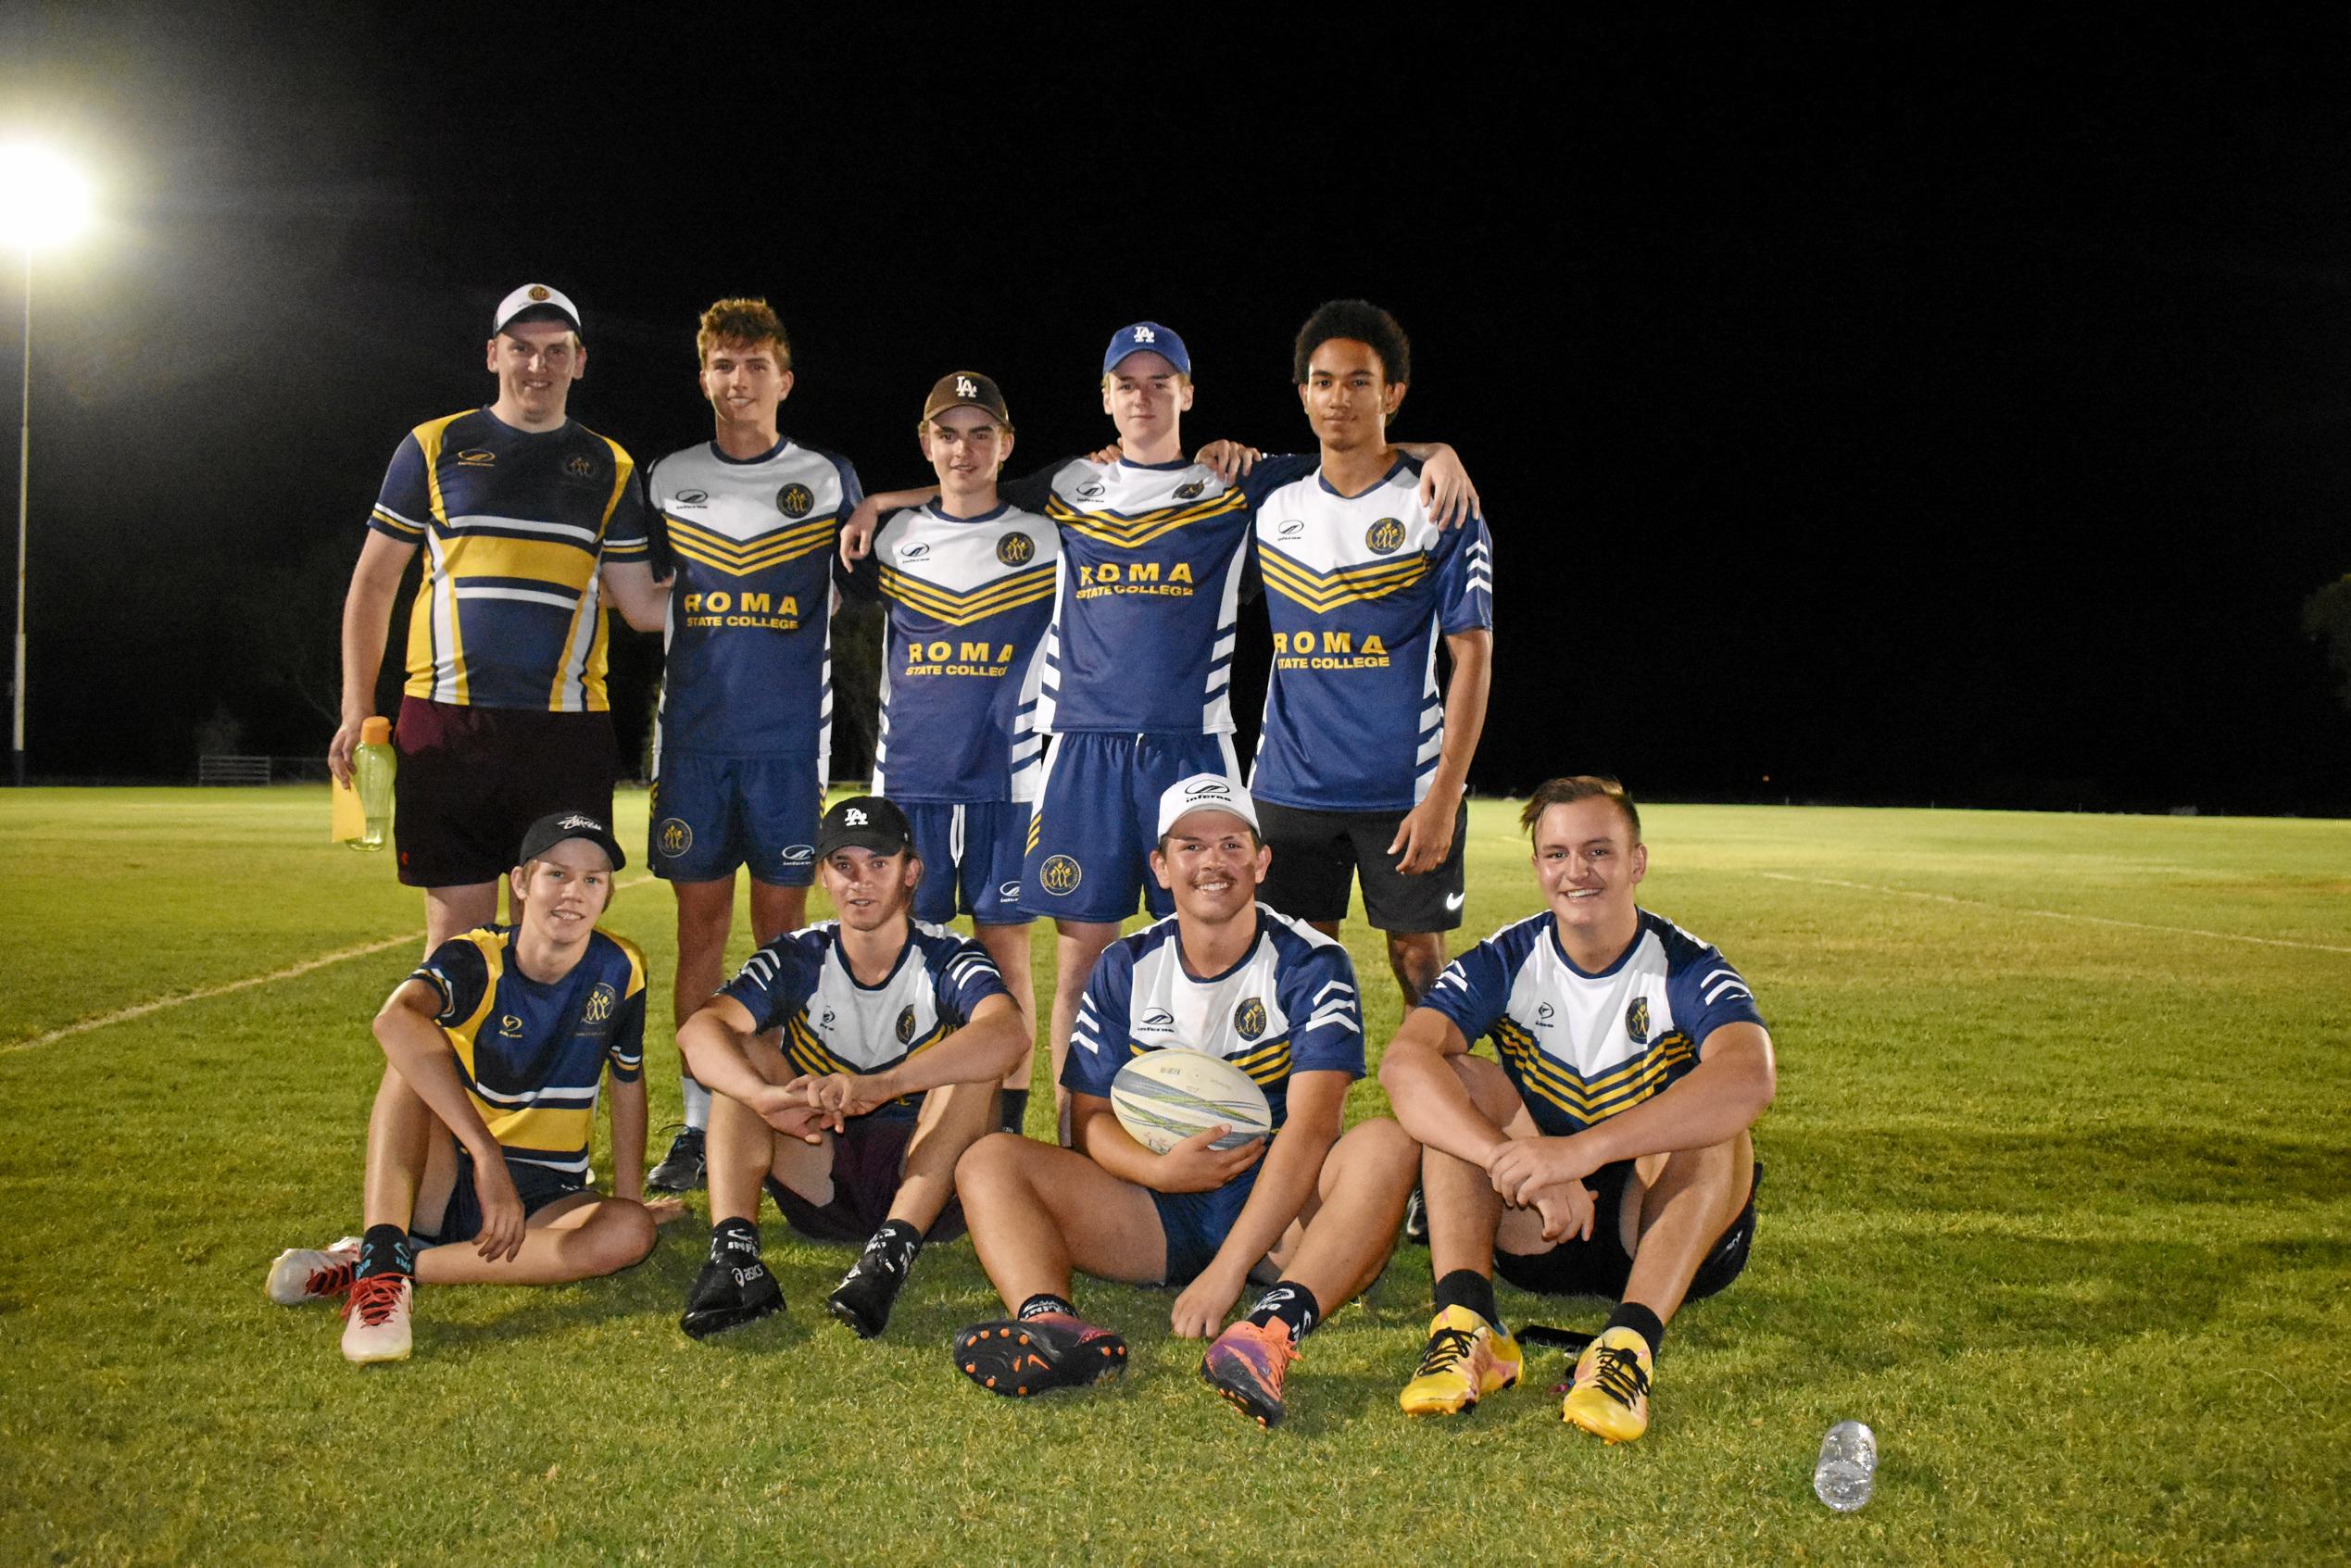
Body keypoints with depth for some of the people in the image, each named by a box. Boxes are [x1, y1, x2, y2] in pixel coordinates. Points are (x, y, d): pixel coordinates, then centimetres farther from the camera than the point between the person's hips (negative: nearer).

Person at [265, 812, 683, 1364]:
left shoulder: (620, 970, -6)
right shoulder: (476, 961, -16)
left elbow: (627, 1082, 10)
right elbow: (394, 1020, -39)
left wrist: (628, 1198, 11)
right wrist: (487, 1157, -48)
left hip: (542, 1202, 2)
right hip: (445, 1187, -2)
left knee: (631, 1232, -30)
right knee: (416, 1052, -26)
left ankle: (406, 1263, -26)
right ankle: (383, 1254, -39)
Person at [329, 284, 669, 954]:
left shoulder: (609, 468, 12)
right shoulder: (434, 447, 9)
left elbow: (642, 608, 9)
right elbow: (372, 583, 11)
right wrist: (357, 711, 5)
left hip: (567, 728, 1)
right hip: (447, 719, -1)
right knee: (456, 926, 2)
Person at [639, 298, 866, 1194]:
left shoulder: (828, 480, 6)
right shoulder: (668, 479, 10)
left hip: (789, 740, -1)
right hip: (693, 737, 2)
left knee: (781, 924, 1)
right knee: (700, 923, 3)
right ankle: (698, 1125, 11)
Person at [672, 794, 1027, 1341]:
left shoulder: (947, 961, -7)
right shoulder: (797, 961, 0)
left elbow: (1009, 1034, -31)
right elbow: (699, 1029, -20)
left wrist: (879, 1086, -45)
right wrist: (767, 1098, -42)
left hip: (925, 1187, -2)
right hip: (822, 1190, 2)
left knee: (972, 1064, -25)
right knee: (741, 1053, -15)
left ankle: (891, 1252, -38)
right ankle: (734, 1253, -32)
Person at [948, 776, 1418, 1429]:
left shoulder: (1311, 965, -7)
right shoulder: (1125, 969, 5)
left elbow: (1310, 1126, -21)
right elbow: (1091, 1117, 4)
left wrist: (1227, 1270, -33)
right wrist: (1161, 1170, -20)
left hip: (1279, 1209, -3)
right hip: (1159, 1206, 3)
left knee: (1388, 1144, -31)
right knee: (990, 1161, -14)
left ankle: (1274, 1329, -53)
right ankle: (1051, 1323, -43)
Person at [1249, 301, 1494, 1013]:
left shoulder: (1438, 507, -4)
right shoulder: (1273, 507, 9)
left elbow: (1473, 657, -7)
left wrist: (1443, 796, -13)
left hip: (1405, 788, -3)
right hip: (1289, 787, 4)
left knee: (1418, 956, 2)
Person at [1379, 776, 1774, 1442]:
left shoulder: (1686, 968, -13)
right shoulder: (1505, 962, -6)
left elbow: (1749, 1078, -36)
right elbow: (1404, 1062, -24)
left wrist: (1580, 1149, -47)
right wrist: (1515, 1161, -41)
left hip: (1666, 1235, -2)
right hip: (1539, 1234, 2)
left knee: (1713, 1116, -28)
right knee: (1459, 1079, -19)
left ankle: (1630, 1344, -41)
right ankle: (1467, 1325, -33)